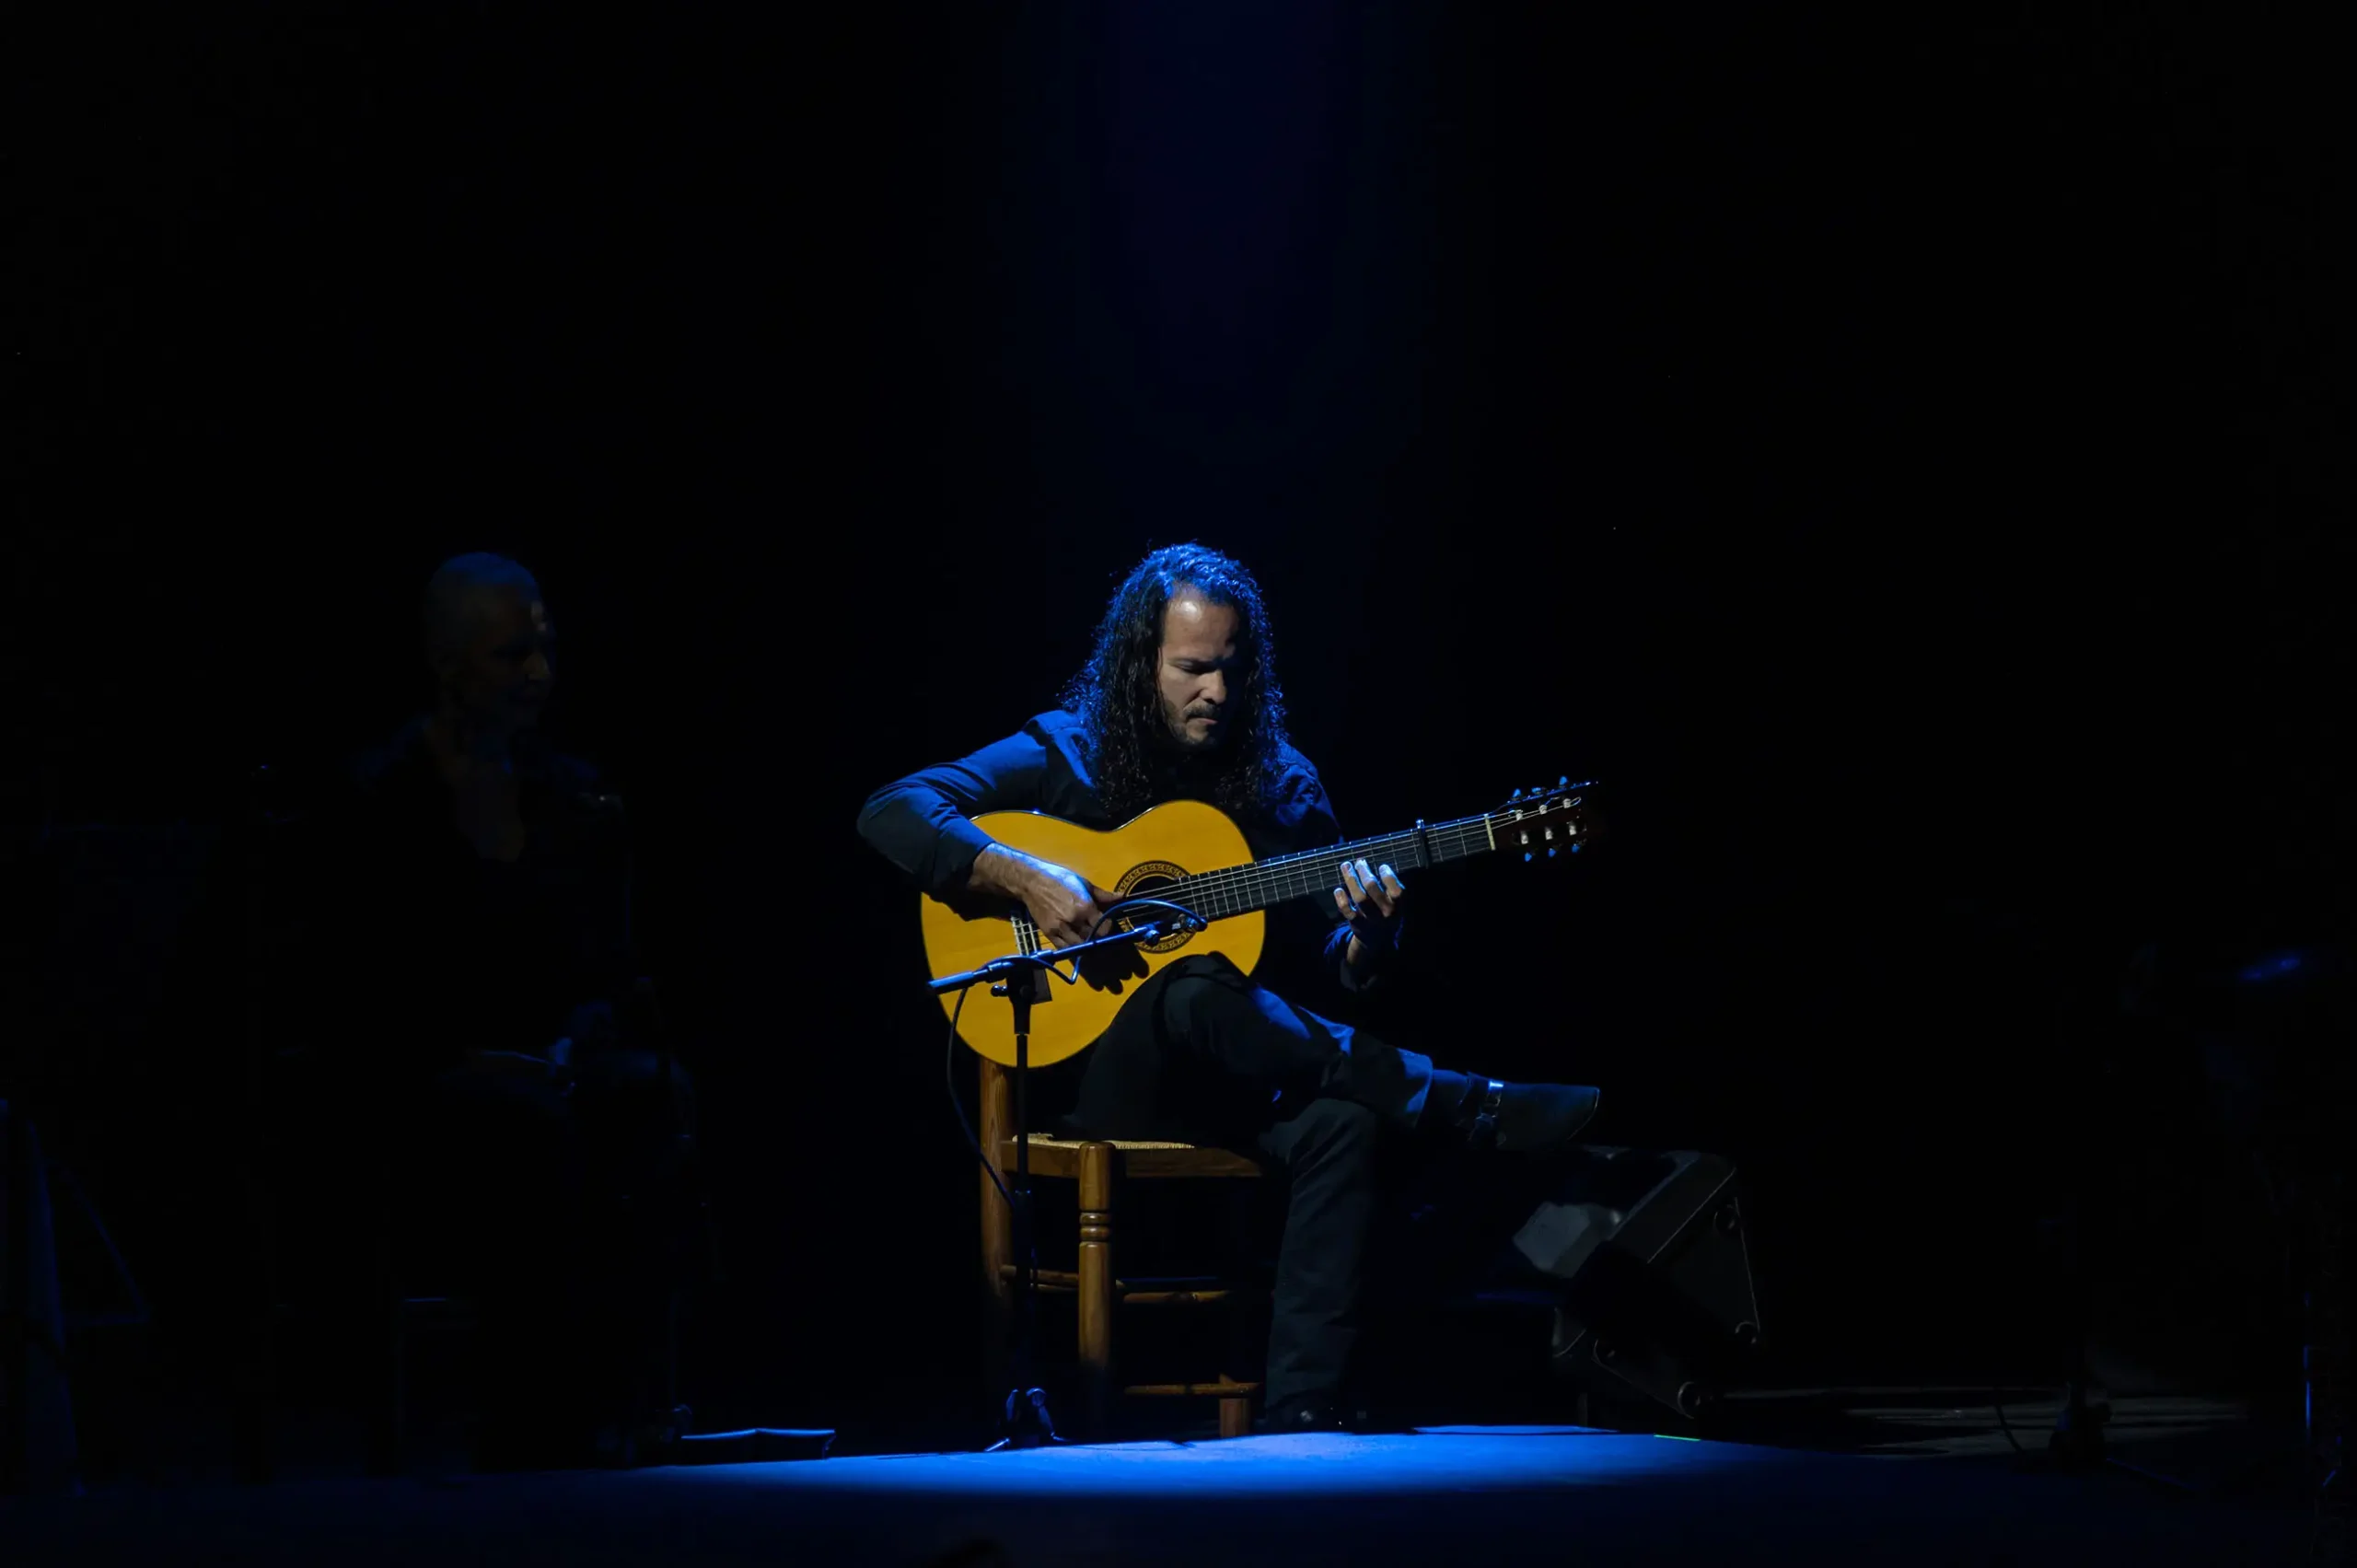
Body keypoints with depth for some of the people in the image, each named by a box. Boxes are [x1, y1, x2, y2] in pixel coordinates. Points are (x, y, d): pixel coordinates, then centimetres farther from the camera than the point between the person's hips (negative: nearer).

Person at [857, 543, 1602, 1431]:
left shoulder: (1283, 786, 12)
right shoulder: (1067, 754, 3)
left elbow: (1321, 973, 12)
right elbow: (891, 812, -7)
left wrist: (1367, 938, -12)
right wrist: (1023, 877, -21)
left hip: (1246, 1078, 3)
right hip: (1103, 1071, -3)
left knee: (1342, 1121, -33)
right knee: (1193, 991, -38)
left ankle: (1302, 1415, -38)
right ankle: (1477, 1112, -32)